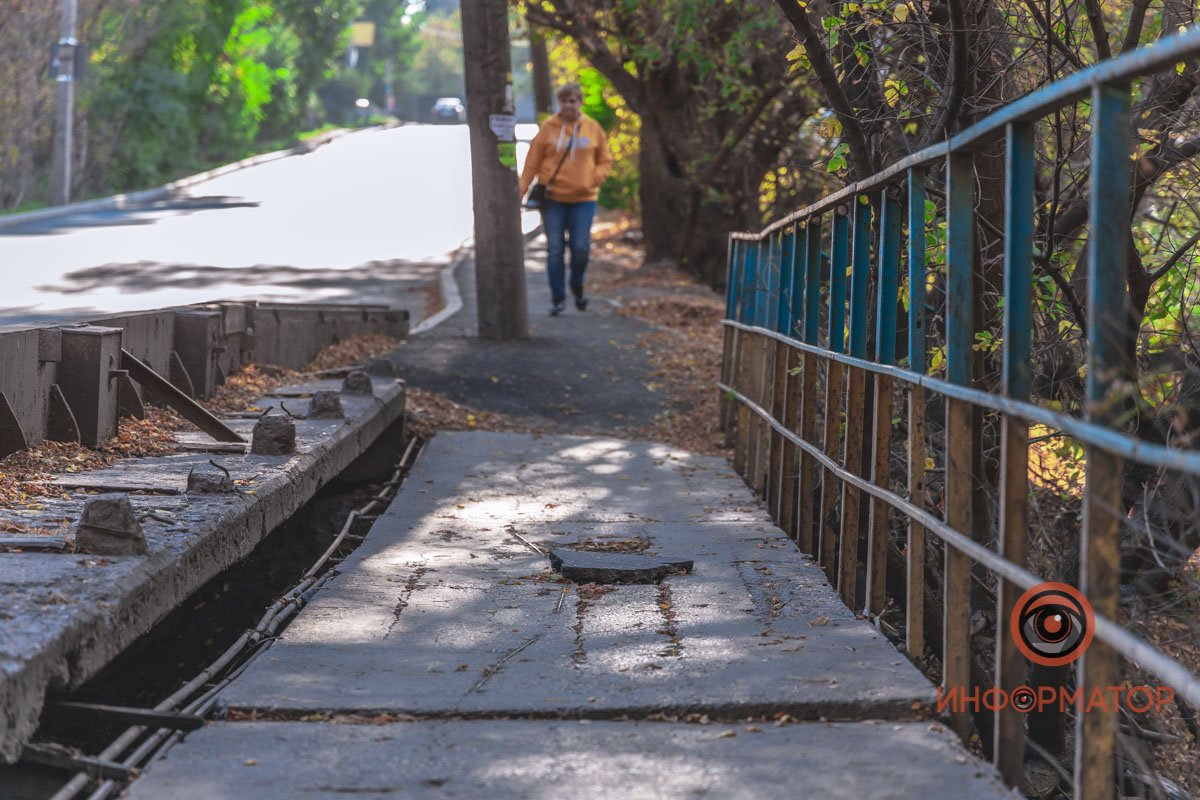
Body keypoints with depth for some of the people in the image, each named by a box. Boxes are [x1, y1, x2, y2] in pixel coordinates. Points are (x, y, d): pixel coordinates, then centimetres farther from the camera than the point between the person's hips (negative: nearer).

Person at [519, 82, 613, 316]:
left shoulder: (593, 128, 4)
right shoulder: (548, 127, 0)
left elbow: (605, 161, 11)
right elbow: (532, 161, 1)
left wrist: (593, 180, -6)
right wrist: (522, 189, -6)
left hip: (583, 199, 0)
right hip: (553, 198, 0)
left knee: (580, 248, -5)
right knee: (555, 249, 0)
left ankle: (577, 287, 22)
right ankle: (557, 298, 11)